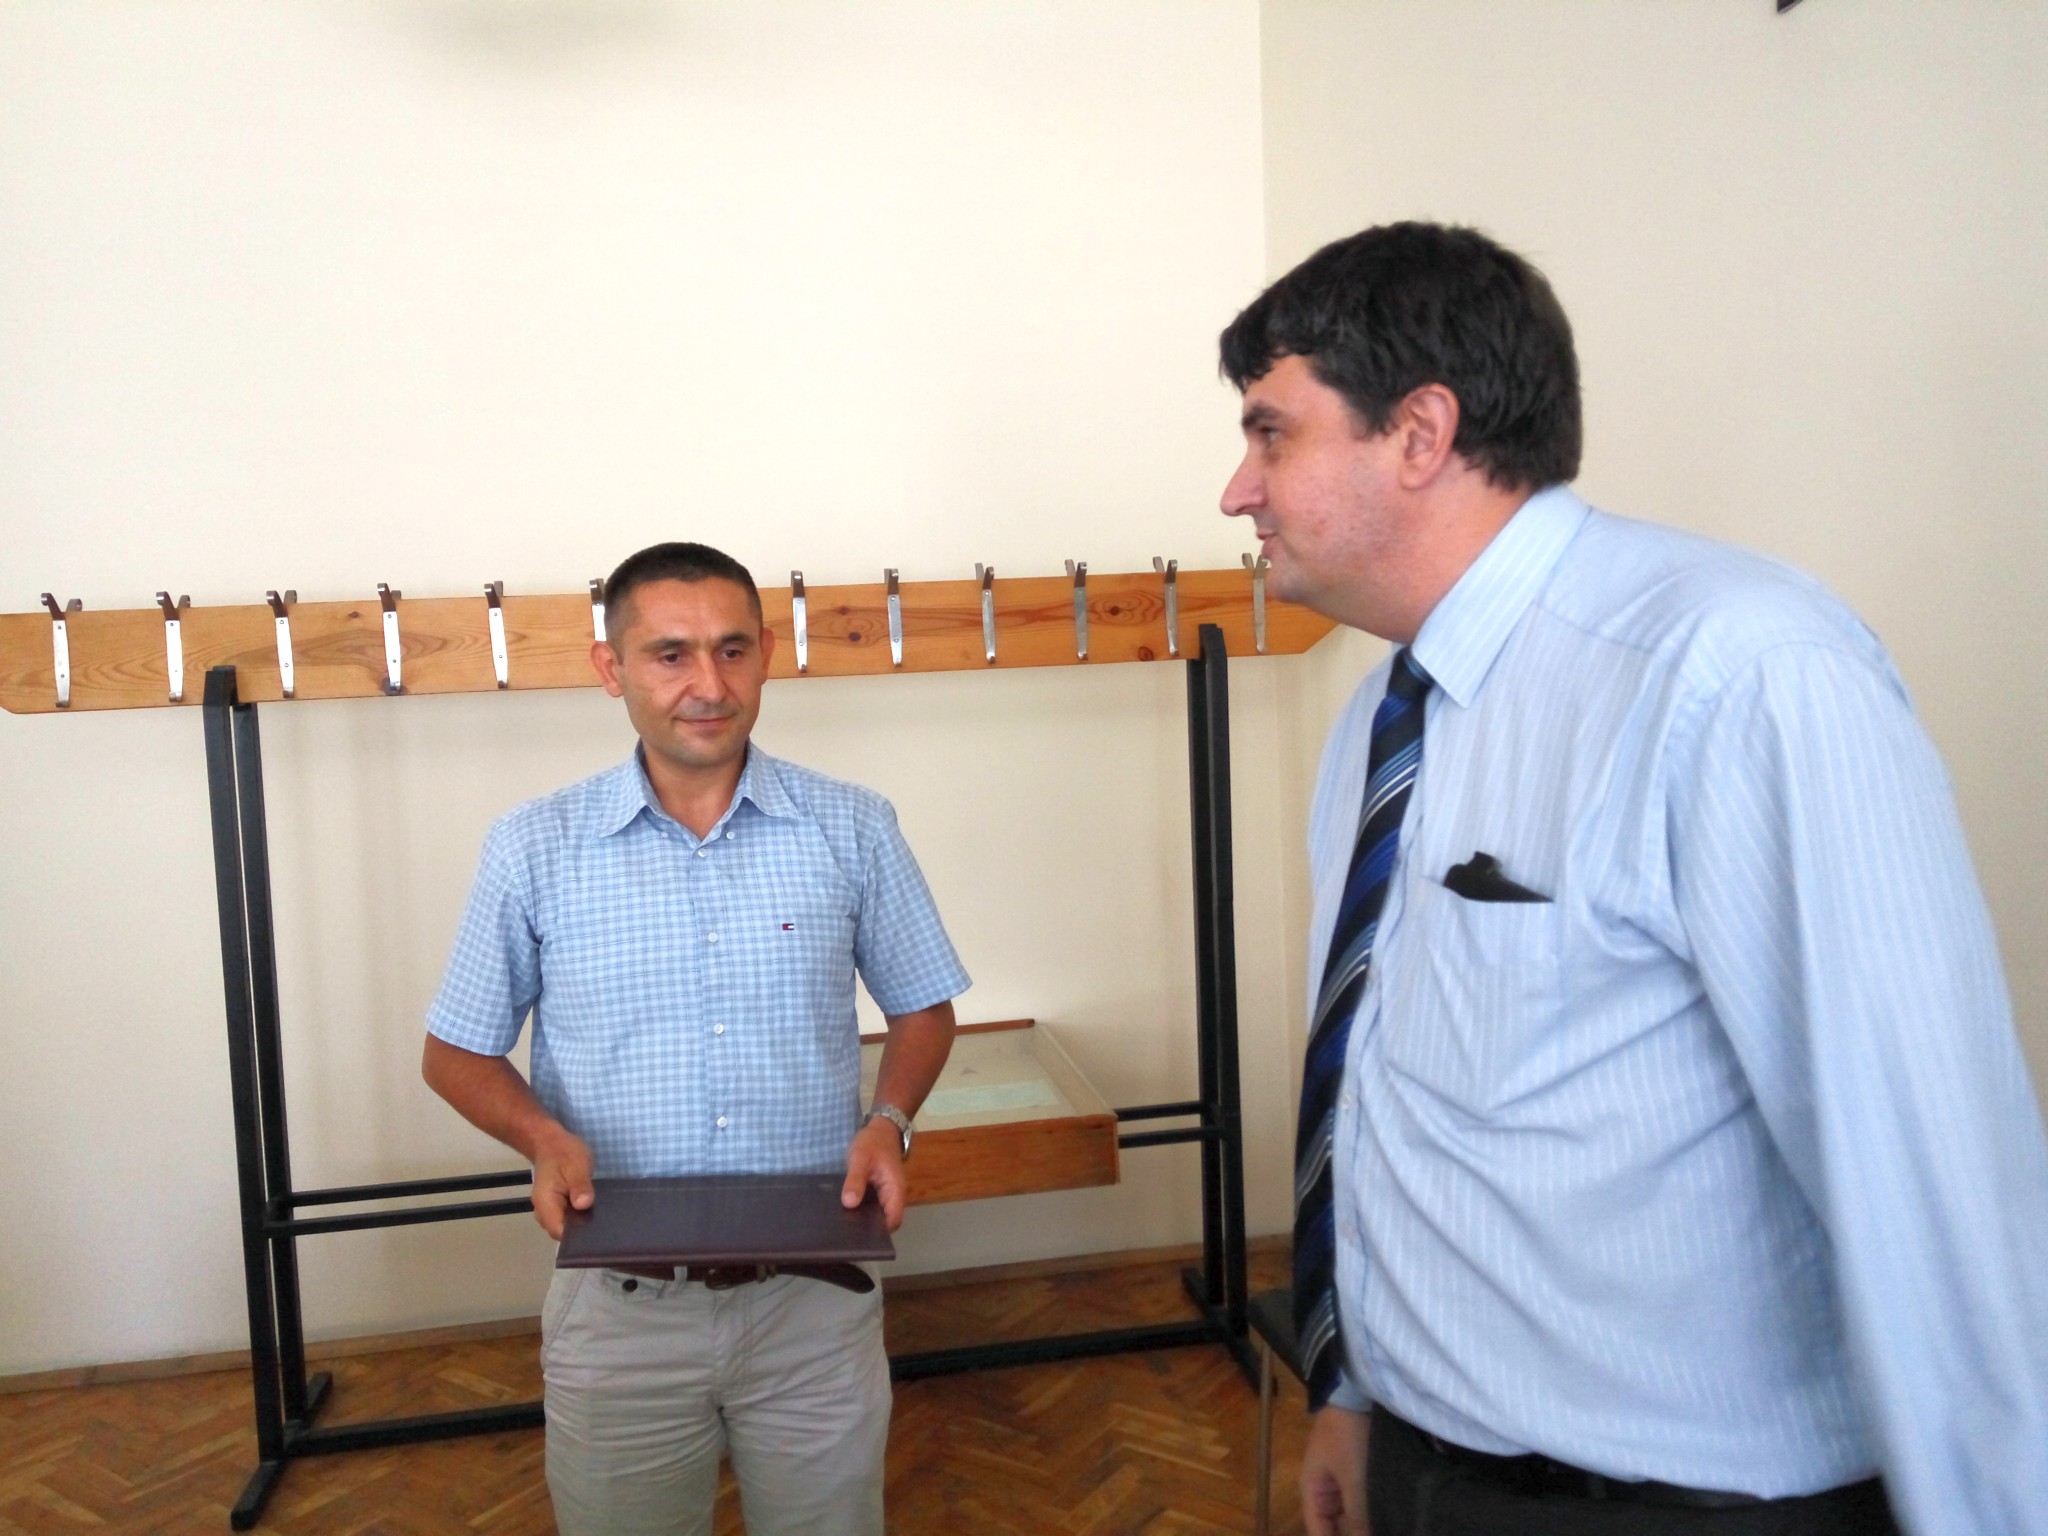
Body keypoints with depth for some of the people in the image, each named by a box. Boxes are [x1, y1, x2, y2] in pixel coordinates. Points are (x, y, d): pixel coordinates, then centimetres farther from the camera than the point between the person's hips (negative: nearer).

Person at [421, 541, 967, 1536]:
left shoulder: (852, 829, -4)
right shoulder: (533, 850, -5)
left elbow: (922, 1010, 7)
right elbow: (456, 1054, 5)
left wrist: (889, 1118, -11)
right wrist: (545, 1138, -14)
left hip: (812, 1296, 1)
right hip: (619, 1301, 0)